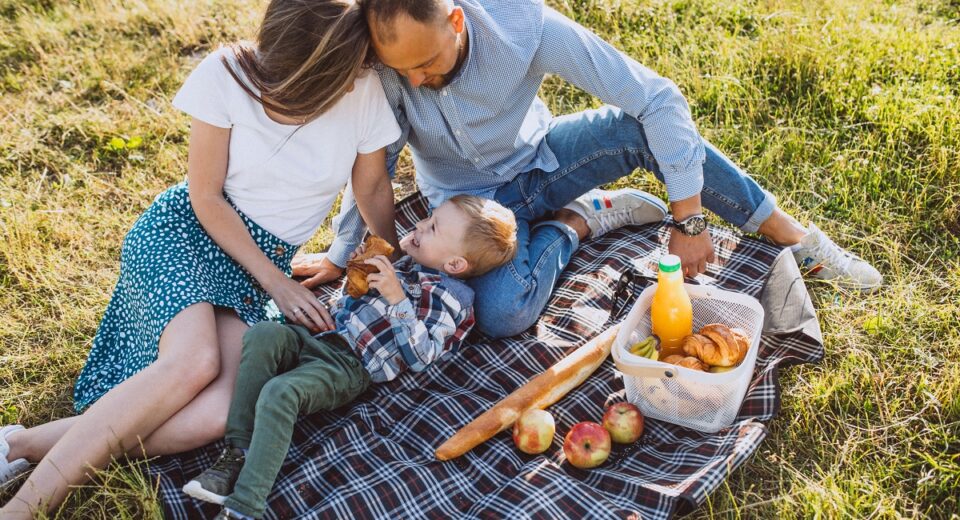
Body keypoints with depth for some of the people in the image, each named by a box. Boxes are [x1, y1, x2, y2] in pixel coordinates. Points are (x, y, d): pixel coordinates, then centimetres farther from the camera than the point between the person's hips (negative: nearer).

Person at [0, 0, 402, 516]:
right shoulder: (227, 74, -16)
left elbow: (372, 189, 5)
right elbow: (206, 196, -9)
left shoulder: (364, 89, -11)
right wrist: (276, 282, -12)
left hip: (266, 259, 3)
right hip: (187, 230, -3)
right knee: (194, 361, -33)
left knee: (217, 414, -23)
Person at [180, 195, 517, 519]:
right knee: (262, 336, -21)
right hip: (319, 334, 8)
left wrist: (397, 299, -19)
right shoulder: (406, 263, 21)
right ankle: (238, 452, -21)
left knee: (279, 393, -31)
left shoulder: (451, 298, -2)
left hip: (350, 367, -8)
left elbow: (420, 356, -14)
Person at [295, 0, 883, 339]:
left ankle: (790, 233, -12)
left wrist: (687, 220, -30)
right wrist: (340, 256, -5)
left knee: (636, 126, -31)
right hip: (468, 197, 1)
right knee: (502, 315, -30)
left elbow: (659, 97, -29)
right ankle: (578, 219, -1)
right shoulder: (385, 58, -27)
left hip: (537, 161, 0)